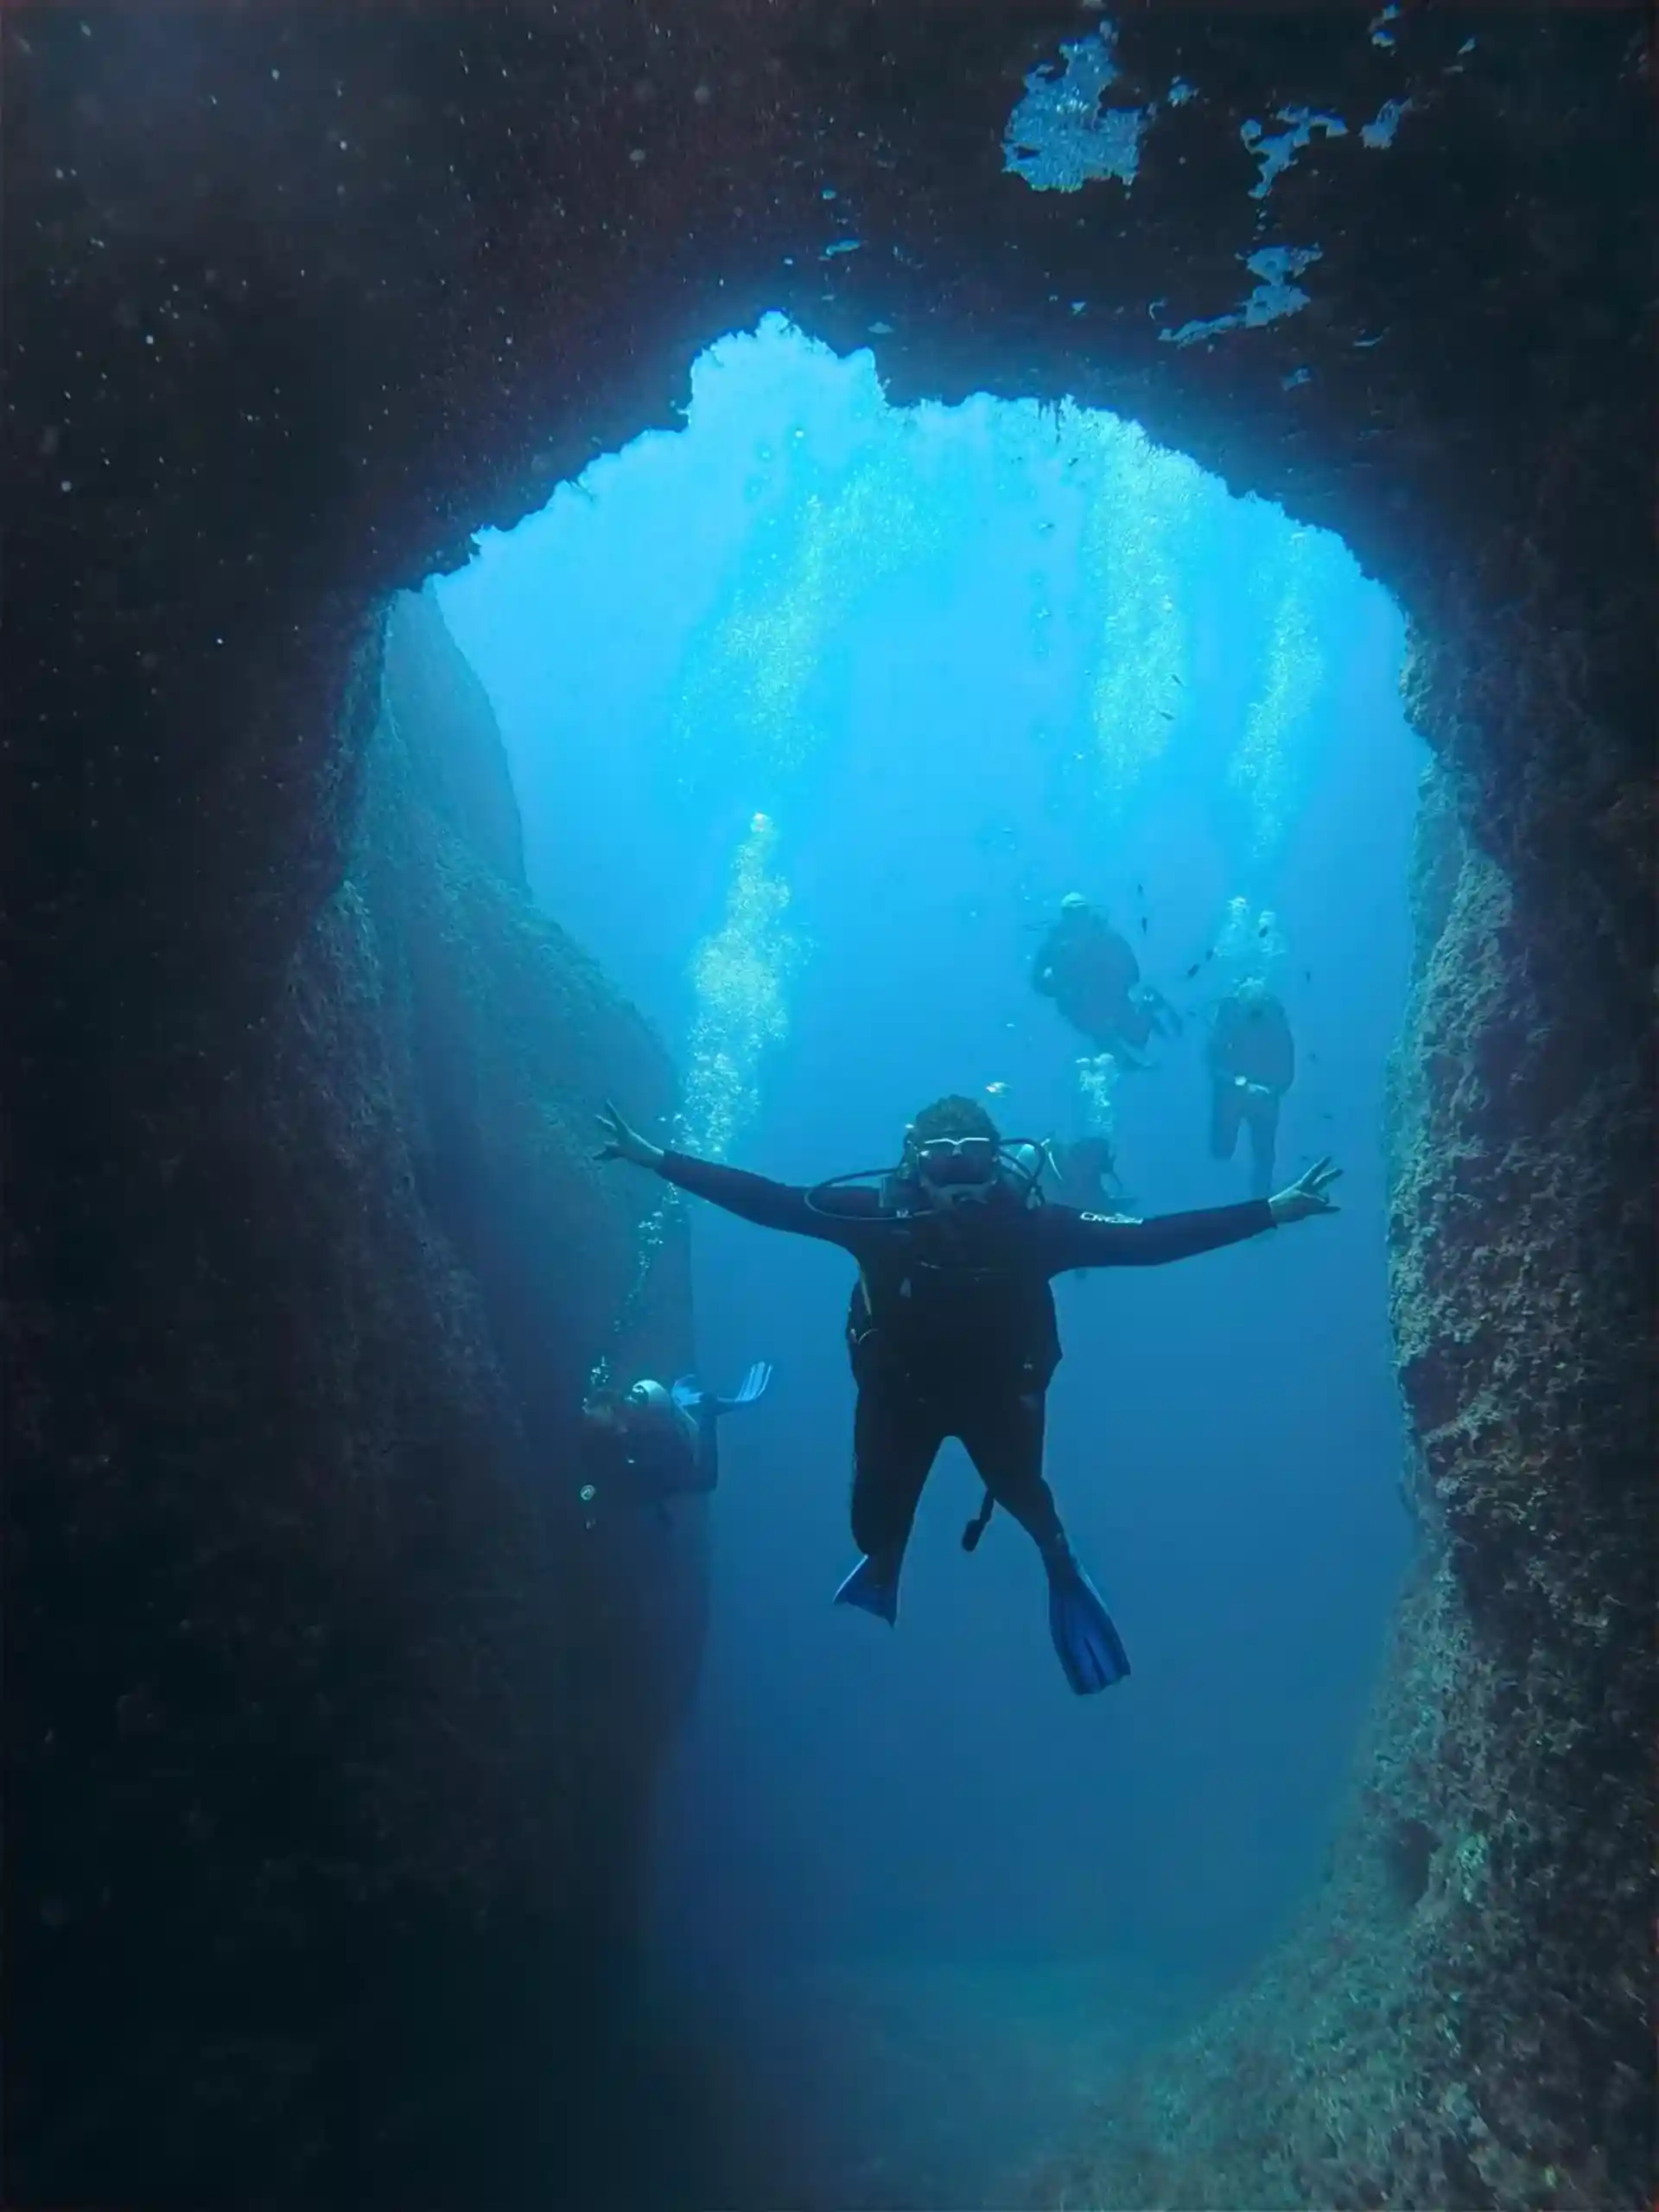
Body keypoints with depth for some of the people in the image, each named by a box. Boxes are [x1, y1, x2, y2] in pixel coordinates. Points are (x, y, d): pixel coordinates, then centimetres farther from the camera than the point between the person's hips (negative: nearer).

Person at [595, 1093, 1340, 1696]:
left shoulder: (1030, 1225, -26)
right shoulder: (882, 1214, -26)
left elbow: (1150, 1239, -24)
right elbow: (770, 1202, -23)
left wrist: (1271, 1211, -27)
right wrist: (657, 1159, -26)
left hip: (998, 1392, 0)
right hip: (899, 1392, 0)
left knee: (1022, 1494, -8)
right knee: (876, 1527, 2)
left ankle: (1062, 1570, 30)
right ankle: (883, 1562, 42)